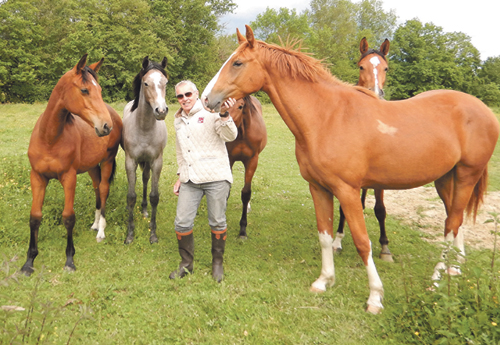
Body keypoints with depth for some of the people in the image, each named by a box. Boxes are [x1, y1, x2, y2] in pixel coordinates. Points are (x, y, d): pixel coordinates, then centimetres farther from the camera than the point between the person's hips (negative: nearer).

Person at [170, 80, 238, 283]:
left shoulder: (210, 113, -4)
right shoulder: (178, 121, 16)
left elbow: (230, 136, -17)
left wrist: (224, 115, -33)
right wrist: (180, 176, 21)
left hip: (216, 177, -5)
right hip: (190, 180, 5)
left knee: (217, 222, 3)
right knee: (182, 222, 1)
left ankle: (217, 263, 22)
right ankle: (186, 264, 19)